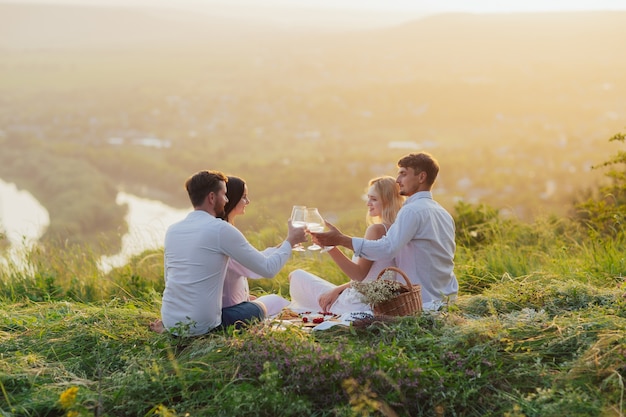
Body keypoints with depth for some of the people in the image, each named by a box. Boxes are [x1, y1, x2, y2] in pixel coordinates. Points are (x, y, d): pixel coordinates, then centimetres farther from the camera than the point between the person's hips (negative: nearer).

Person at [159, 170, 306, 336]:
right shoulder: (221, 229, -12)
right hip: (201, 326, -7)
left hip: (169, 323, 7)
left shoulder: (172, 230, 7)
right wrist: (290, 241, 10)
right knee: (256, 309, 20)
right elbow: (269, 269, -7)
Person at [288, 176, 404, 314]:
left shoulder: (376, 229, -19)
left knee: (296, 277, 5)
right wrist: (337, 290, 10)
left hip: (358, 305, -10)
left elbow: (359, 274, -22)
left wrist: (331, 248, -30)